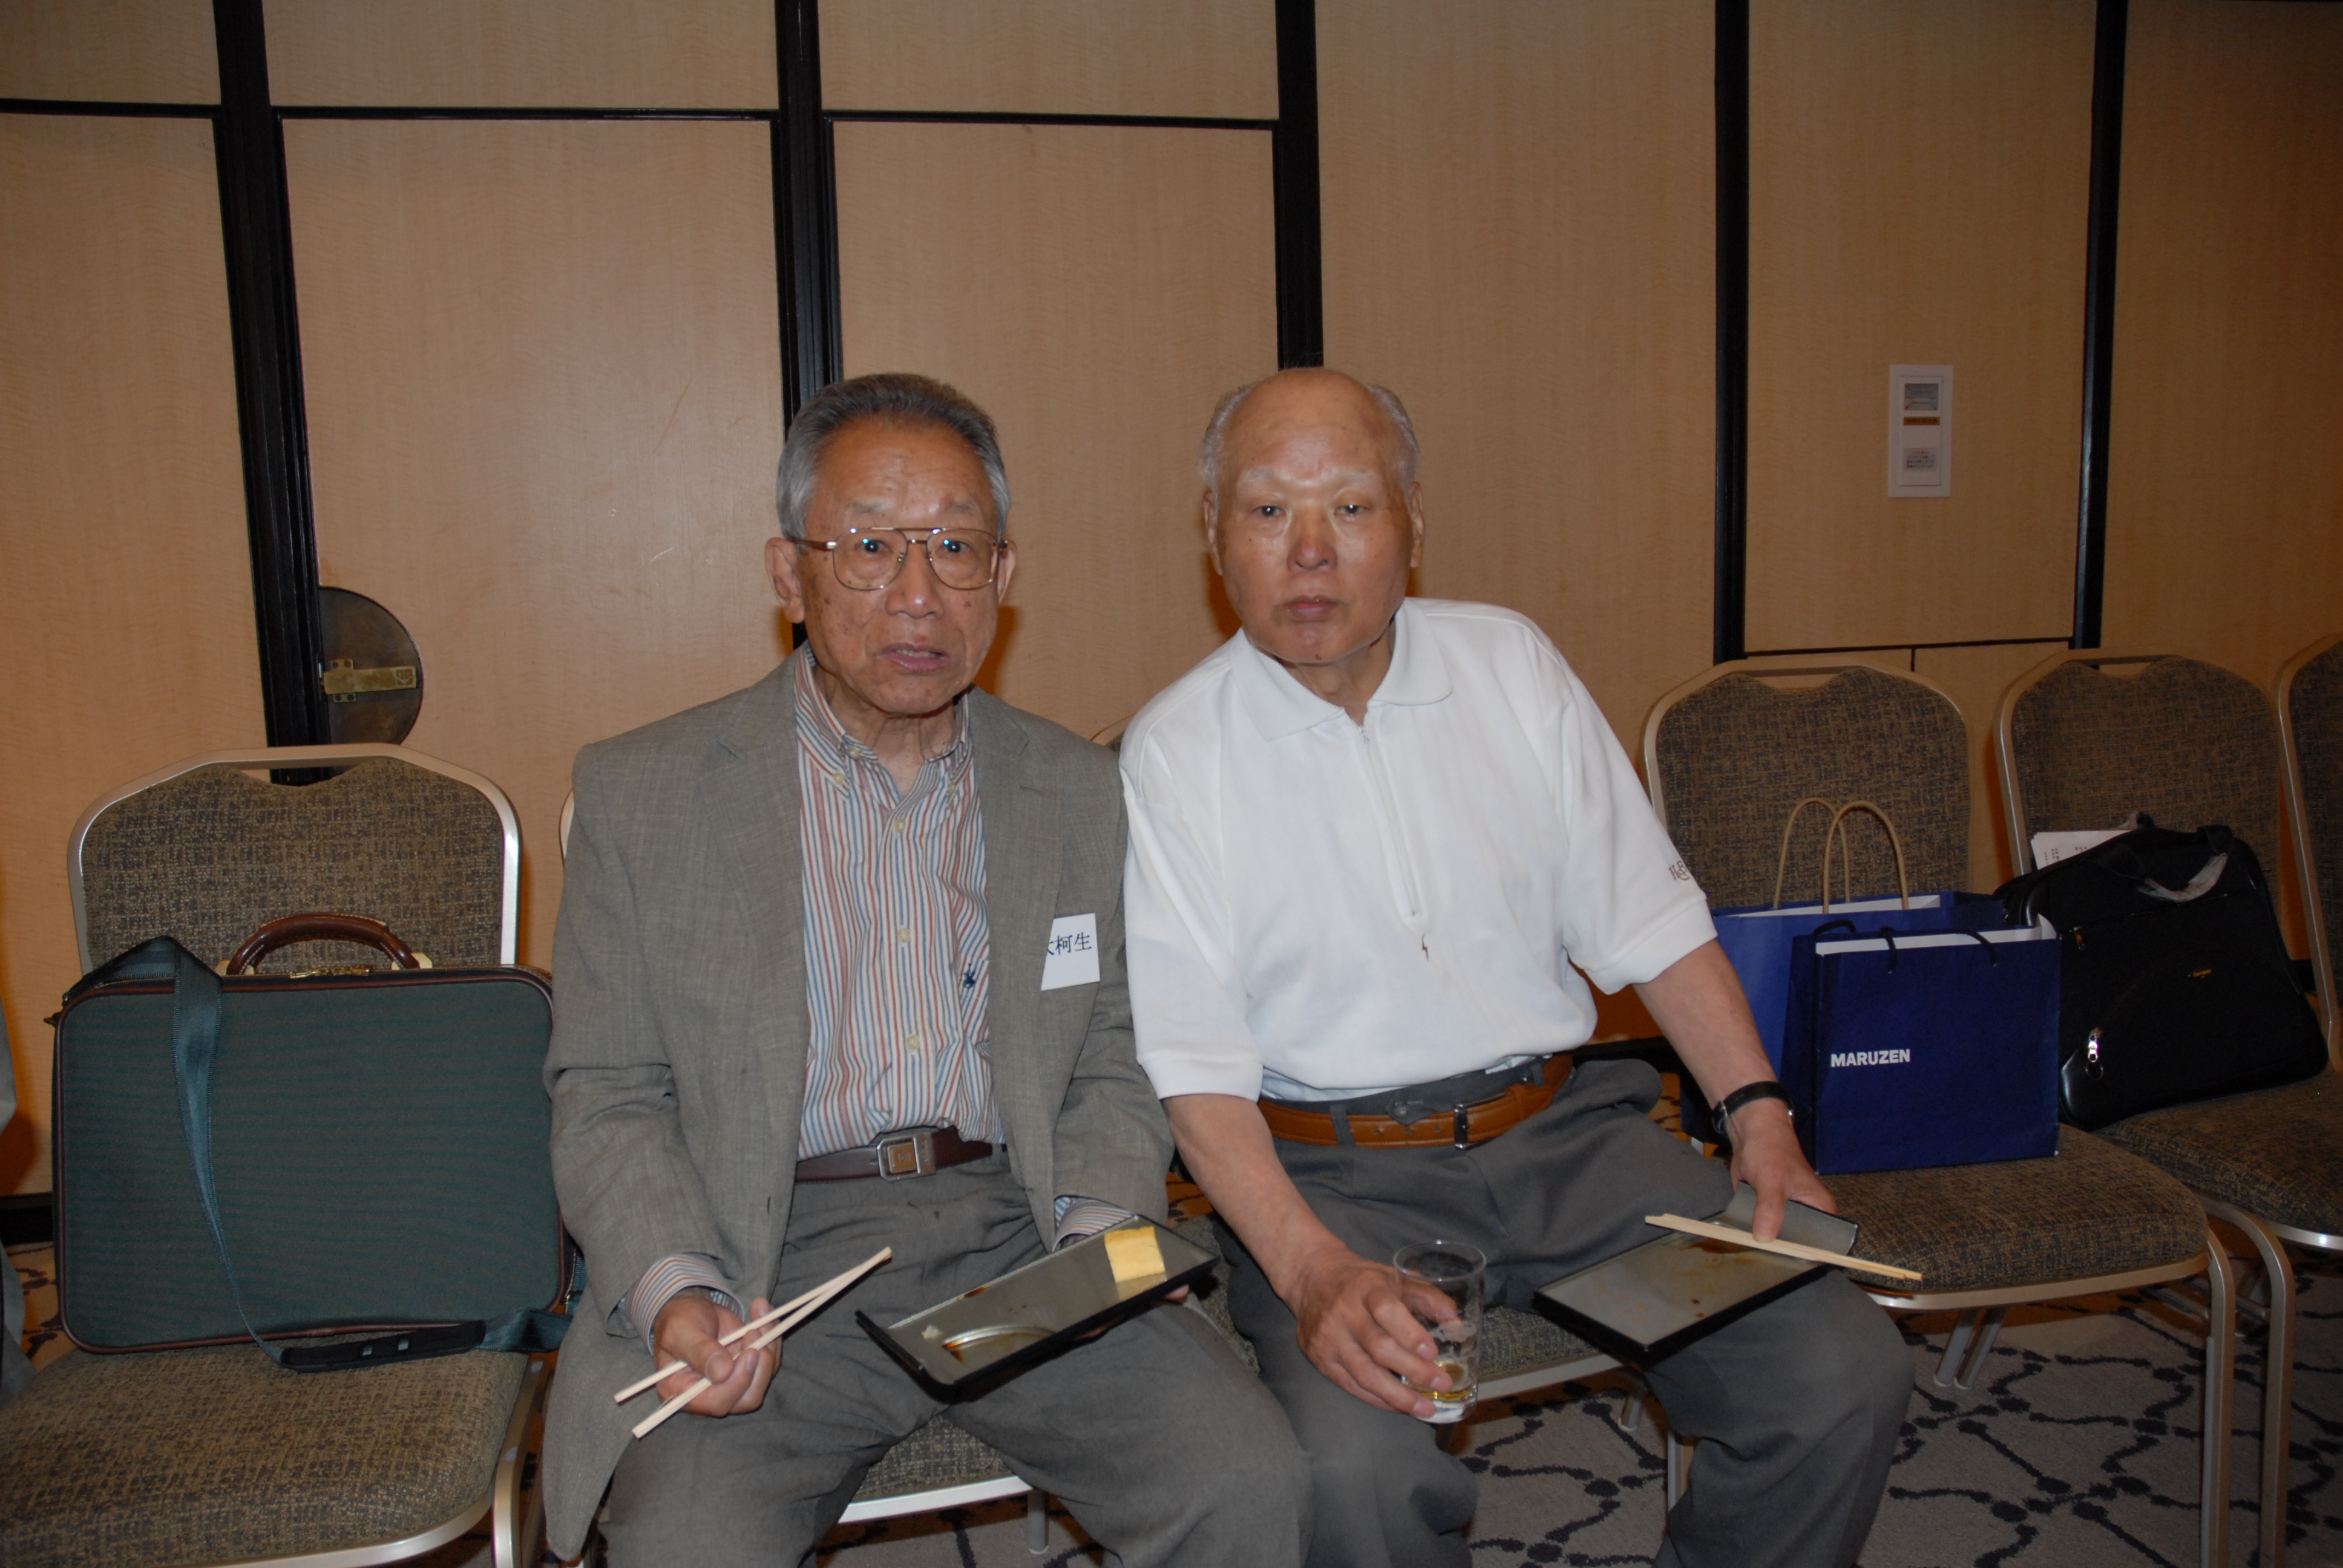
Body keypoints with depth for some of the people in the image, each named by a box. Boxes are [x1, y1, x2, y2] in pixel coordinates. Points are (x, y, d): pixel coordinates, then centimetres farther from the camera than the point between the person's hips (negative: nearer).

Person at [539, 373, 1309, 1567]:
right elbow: (608, 1102, 2)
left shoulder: (1077, 792, 9)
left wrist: (1099, 1232, -7)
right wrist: (676, 1294, -15)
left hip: (1016, 1238, 2)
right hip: (768, 1263, -1)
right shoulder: (642, 794, 2)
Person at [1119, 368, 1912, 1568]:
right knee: (1356, 1471, -29)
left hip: (1563, 1127, 4)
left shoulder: (1513, 666, 6)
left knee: (1845, 1377, -13)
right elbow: (1195, 1063, -10)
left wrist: (1759, 1114, -2)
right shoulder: (1172, 753, -5)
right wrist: (1314, 1273, -23)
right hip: (1333, 1170, -3)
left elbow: (1645, 917, 9)